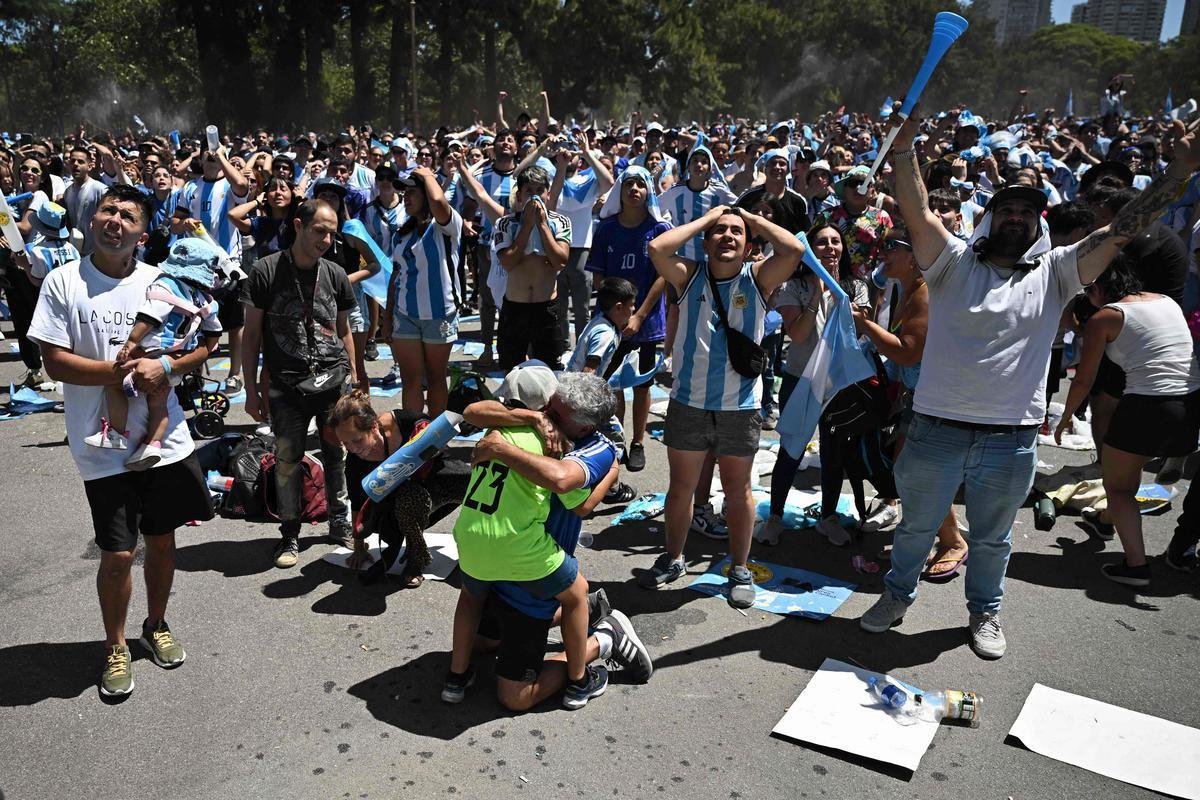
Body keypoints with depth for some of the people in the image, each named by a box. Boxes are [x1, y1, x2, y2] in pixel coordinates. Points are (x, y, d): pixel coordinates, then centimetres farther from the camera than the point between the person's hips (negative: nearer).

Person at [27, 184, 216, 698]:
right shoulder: (64, 282, -5)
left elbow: (203, 344, 4)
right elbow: (55, 363, -8)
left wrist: (164, 368, -15)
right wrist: (117, 373, -21)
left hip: (165, 439, 3)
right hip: (103, 448, -2)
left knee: (162, 540, 16)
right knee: (118, 554, 3)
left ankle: (156, 625, 39)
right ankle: (115, 647, 27)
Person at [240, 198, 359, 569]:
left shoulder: (335, 275, 8)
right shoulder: (265, 271, -2)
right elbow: (251, 333, 1)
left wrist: (354, 381, 13)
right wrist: (252, 390, -2)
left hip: (335, 379, 3)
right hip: (287, 385, -2)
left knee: (336, 455, 8)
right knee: (287, 459, 2)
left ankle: (339, 522, 26)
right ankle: (289, 533, 19)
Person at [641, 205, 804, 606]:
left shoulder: (757, 278, -2)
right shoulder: (691, 276, 0)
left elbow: (794, 249, -19)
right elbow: (657, 248, -17)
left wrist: (754, 219, -4)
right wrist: (707, 217, -6)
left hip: (740, 407, -1)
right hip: (688, 403, 1)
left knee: (738, 490, 12)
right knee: (681, 486, 15)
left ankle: (739, 569, 28)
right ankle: (672, 558, 34)